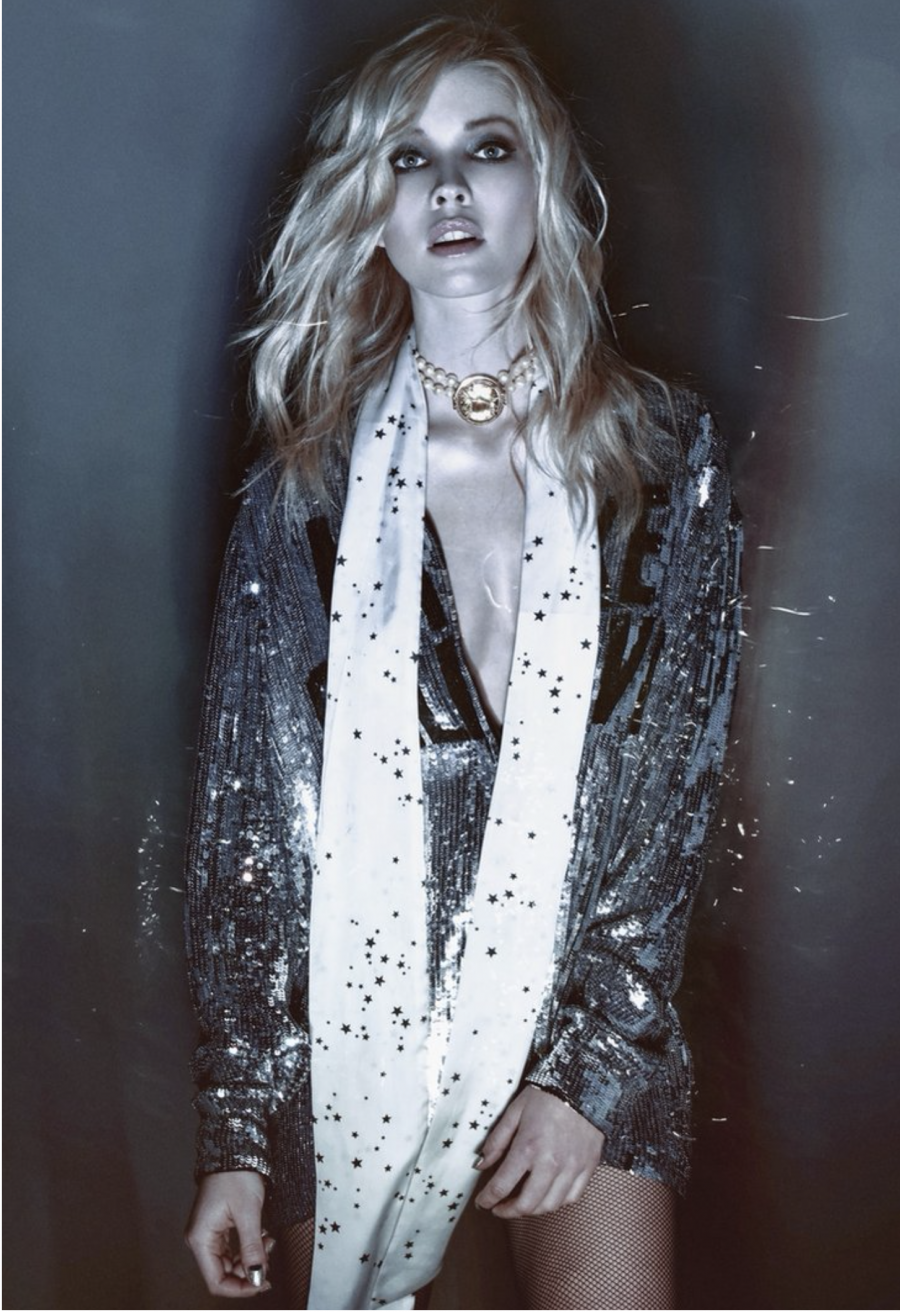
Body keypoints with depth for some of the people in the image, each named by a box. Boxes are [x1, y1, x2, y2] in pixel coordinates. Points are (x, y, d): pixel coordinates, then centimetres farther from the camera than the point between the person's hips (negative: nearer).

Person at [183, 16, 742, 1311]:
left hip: (596, 1005, 0)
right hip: (346, 1009, 1)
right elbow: (246, 807, -1)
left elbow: (677, 789, -2)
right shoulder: (310, 477, -2)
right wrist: (235, 1125, -3)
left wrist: (591, 1066, -8)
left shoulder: (664, 457, -2)